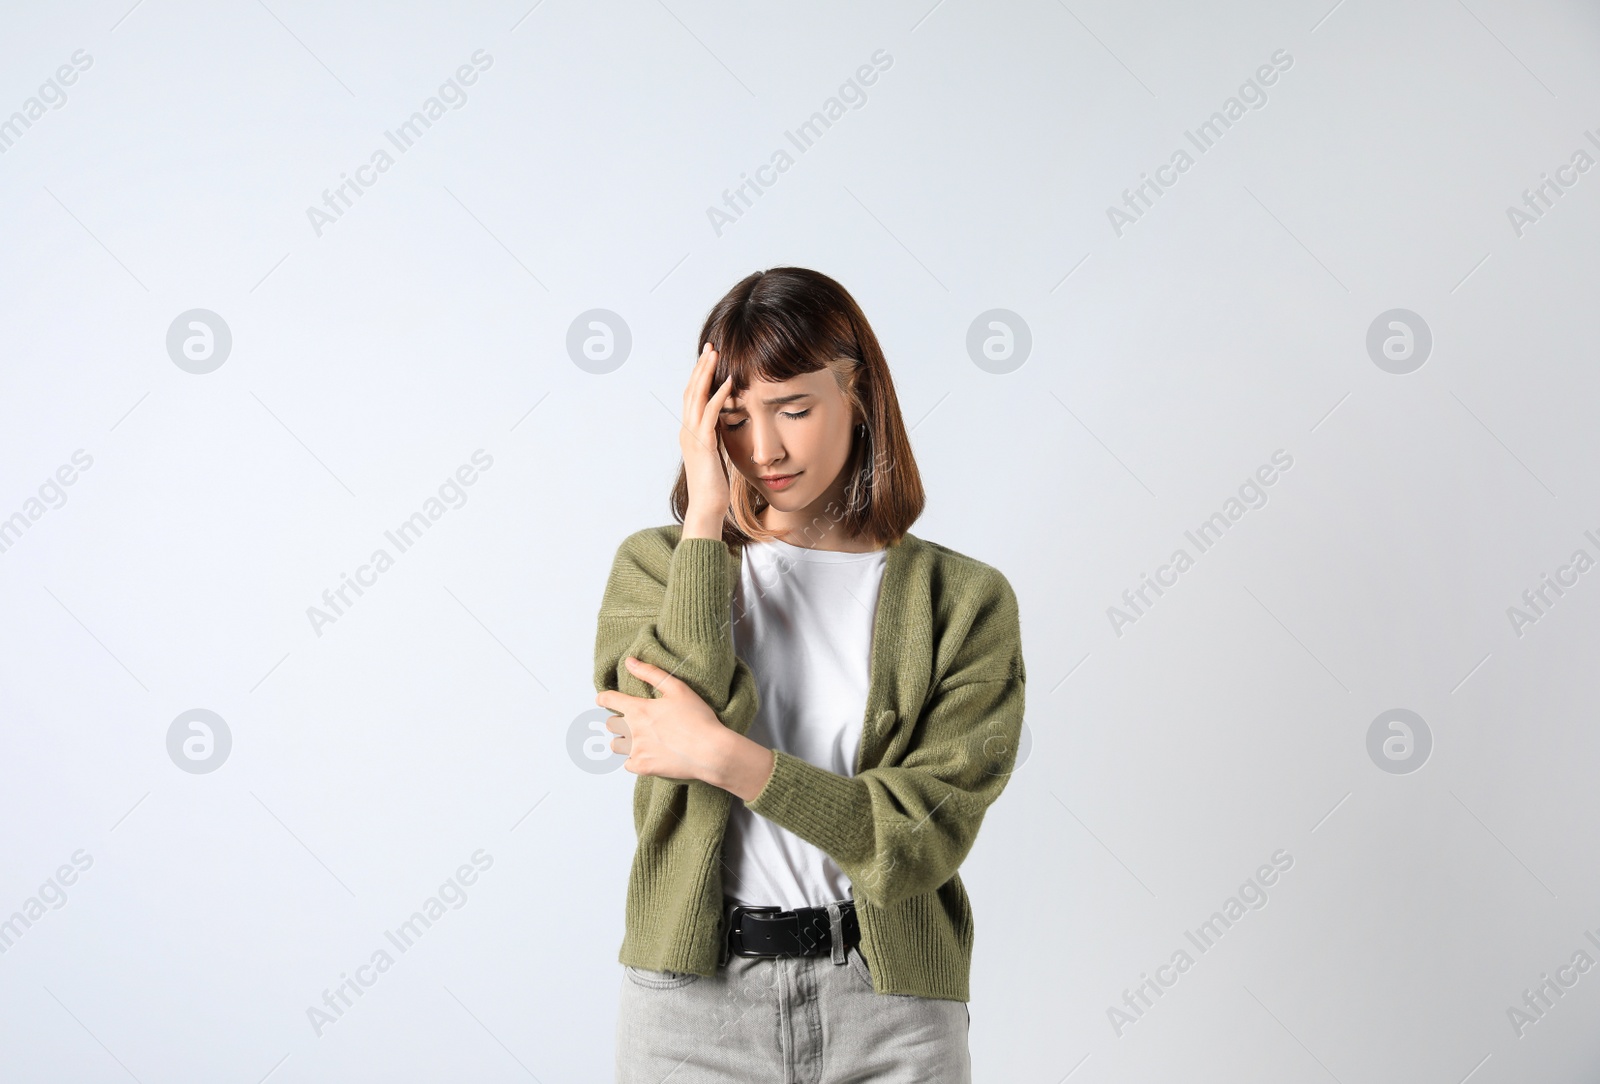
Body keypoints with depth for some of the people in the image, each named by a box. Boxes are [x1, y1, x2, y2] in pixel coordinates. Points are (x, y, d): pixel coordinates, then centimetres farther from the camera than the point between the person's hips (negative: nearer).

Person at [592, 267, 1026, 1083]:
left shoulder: (962, 600, -3)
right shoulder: (658, 566, 2)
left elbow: (922, 836, -11)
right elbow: (672, 726, -16)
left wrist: (727, 759, -18)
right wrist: (704, 516, -13)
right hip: (693, 1000, 1)